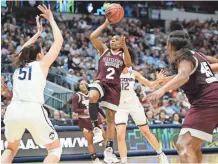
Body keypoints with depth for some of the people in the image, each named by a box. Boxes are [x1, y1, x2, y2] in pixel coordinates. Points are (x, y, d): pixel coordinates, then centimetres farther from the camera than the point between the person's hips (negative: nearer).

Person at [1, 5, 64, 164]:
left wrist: (38, 32, 53)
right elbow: (59, 40, 17)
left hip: (13, 110, 5)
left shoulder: (19, 64, 23)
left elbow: (25, 49, 46)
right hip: (33, 110, -4)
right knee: (55, 148, 13)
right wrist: (51, 19, 25)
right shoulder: (41, 64, 11)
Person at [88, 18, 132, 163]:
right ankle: (96, 127, -26)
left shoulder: (123, 55, 13)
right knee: (93, 96, -39)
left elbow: (129, 64, -9)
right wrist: (106, 23, -5)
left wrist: (125, 47, -19)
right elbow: (92, 37, -3)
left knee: (111, 118, 2)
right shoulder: (104, 50, 11)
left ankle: (109, 150, 7)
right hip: (101, 82, -2)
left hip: (114, 86, 2)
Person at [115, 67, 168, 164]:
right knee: (120, 135, -15)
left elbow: (150, 85, 0)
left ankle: (161, 154, 26)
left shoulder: (133, 73, -1)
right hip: (120, 106, -2)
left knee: (146, 132, 10)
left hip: (134, 105, 2)